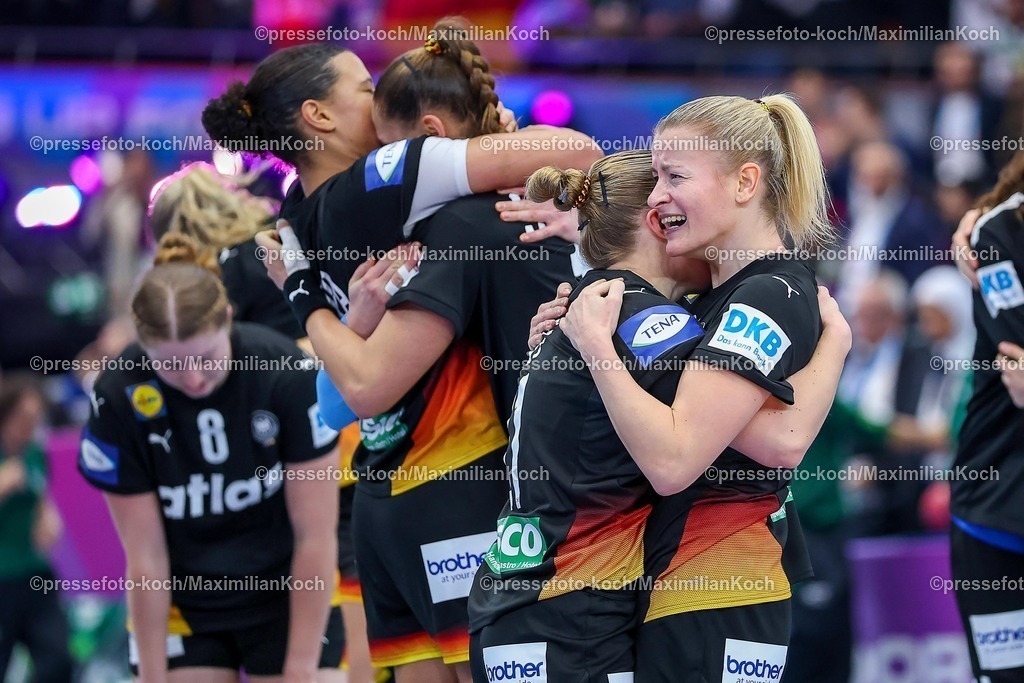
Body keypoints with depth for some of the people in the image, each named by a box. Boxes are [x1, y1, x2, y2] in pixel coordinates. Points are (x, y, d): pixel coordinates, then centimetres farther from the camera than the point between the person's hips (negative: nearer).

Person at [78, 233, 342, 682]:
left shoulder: (289, 374, -21)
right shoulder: (118, 399, -19)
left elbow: (316, 539, -15)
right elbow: (145, 561, -13)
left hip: (289, 597, 0)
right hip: (182, 608, 1)